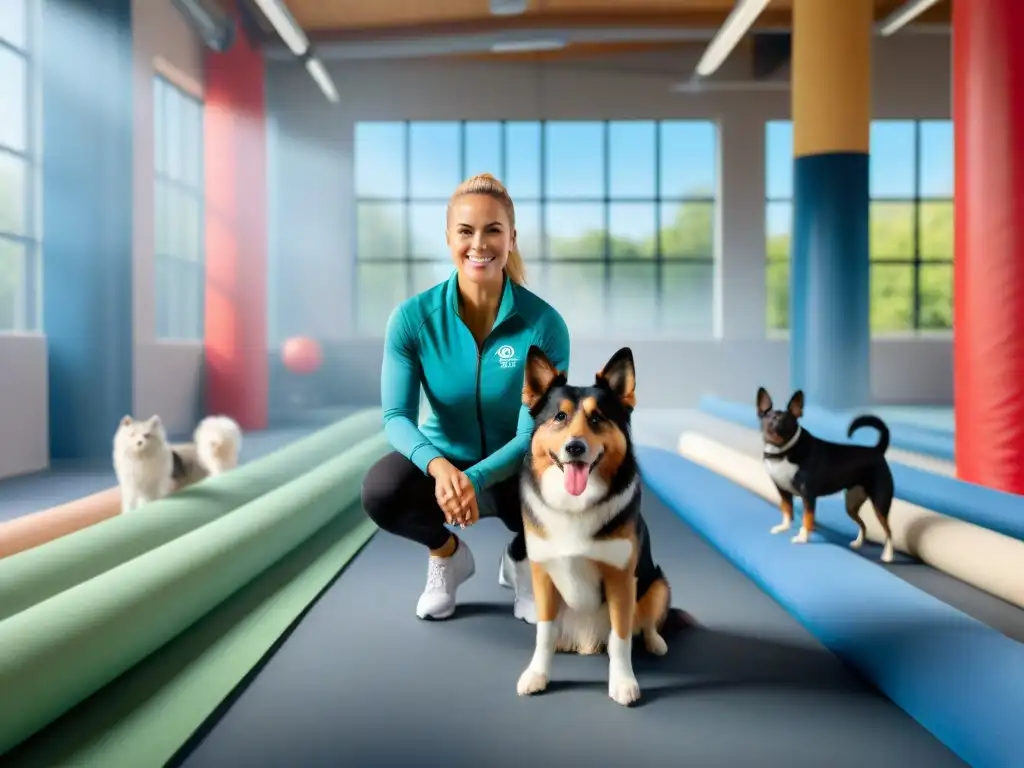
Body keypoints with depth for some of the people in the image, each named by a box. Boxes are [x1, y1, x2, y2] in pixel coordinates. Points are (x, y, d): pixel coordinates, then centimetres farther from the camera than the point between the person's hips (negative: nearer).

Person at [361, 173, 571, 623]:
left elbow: (533, 431, -20)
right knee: (381, 491, -32)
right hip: (441, 461, 1)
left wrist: (475, 479, -39)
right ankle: (446, 553, 6)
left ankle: (521, 559, 8)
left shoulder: (544, 323, -19)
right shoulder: (413, 317, -16)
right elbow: (396, 415, -18)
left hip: (514, 469, 0)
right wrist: (438, 466, -40)